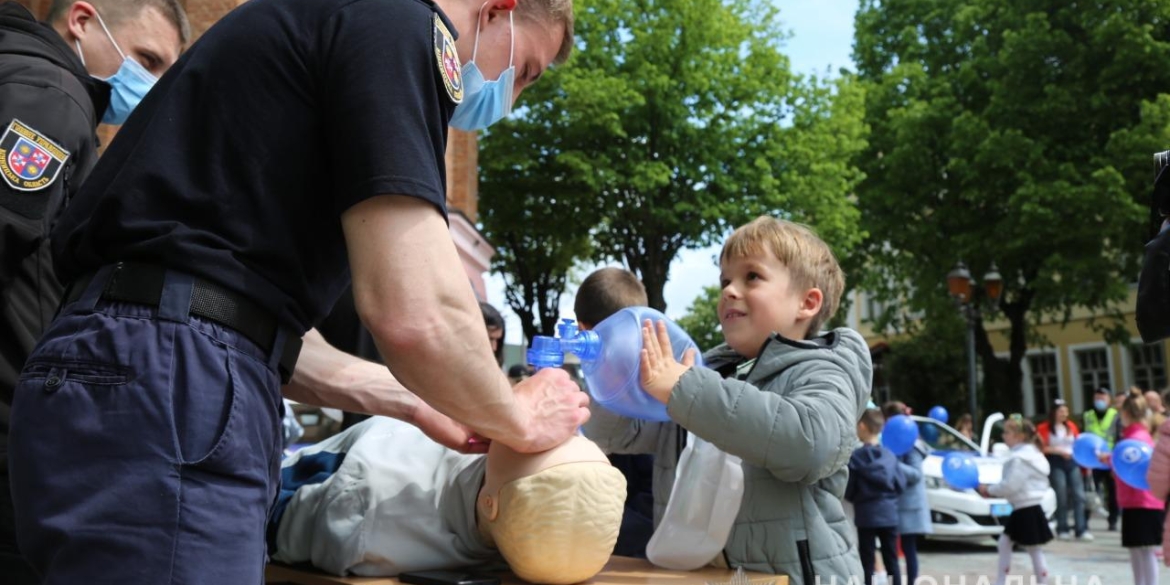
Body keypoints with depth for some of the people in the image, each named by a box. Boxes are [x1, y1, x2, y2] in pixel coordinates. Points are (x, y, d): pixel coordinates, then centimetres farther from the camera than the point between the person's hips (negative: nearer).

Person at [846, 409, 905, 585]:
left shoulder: (856, 456, -10)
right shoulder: (890, 455, 0)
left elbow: (848, 490, -7)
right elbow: (901, 485, 4)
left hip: (866, 517, -3)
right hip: (889, 515, 4)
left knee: (868, 562, 3)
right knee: (891, 560, 11)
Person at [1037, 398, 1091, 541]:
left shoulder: (1071, 425, 12)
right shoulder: (1045, 428, -2)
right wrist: (1059, 451, -12)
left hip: (1073, 461, 4)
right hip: (1056, 463, -4)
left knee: (1079, 495, -5)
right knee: (1061, 497, -1)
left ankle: (1081, 530, -4)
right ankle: (1062, 530, 10)